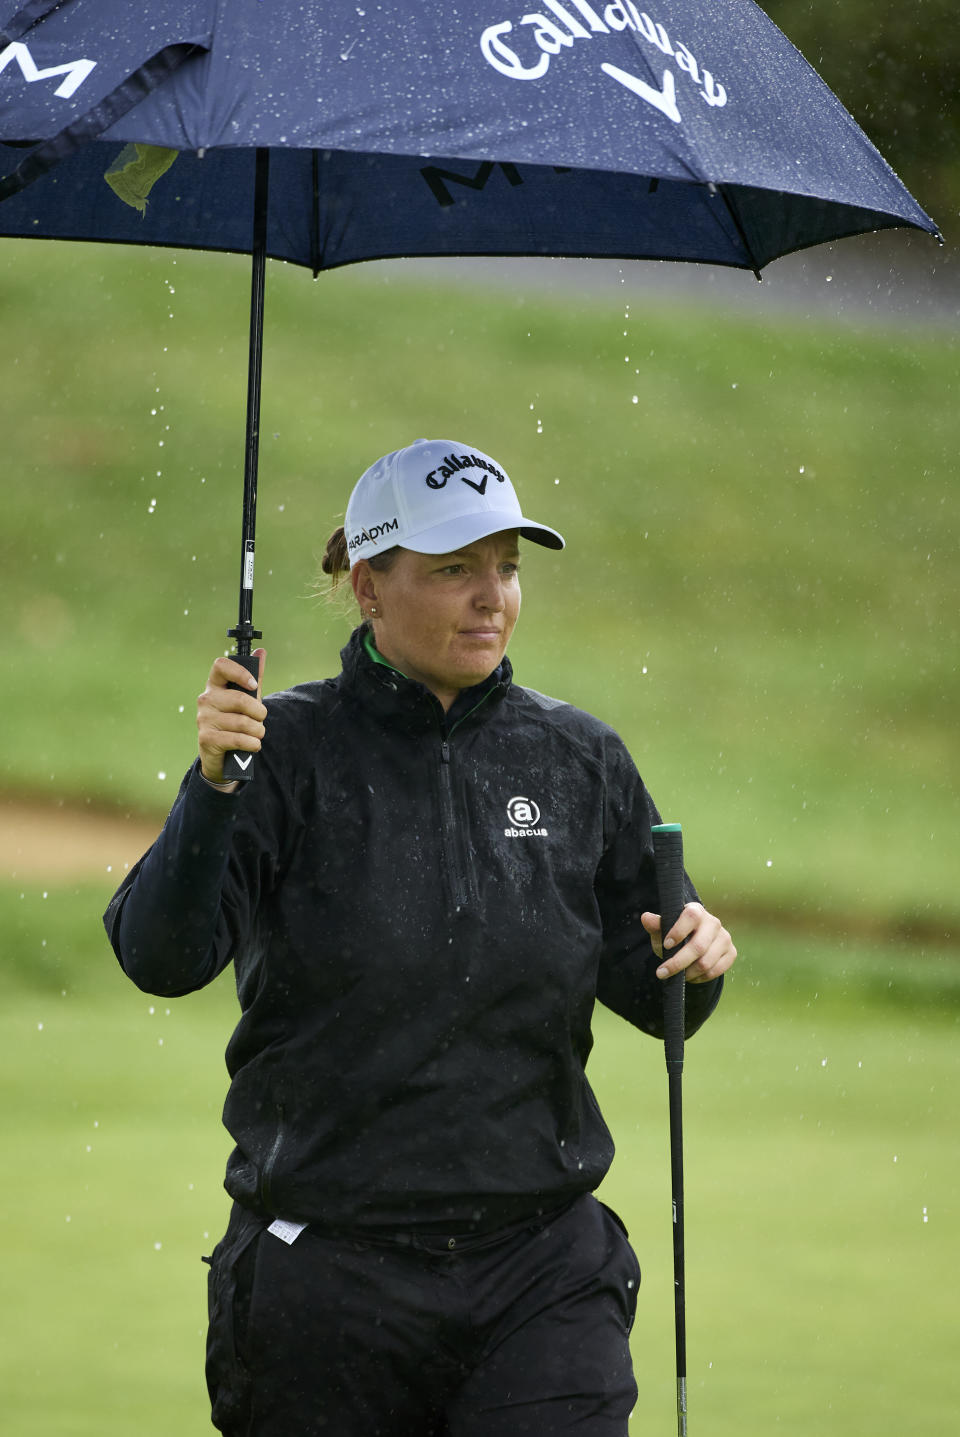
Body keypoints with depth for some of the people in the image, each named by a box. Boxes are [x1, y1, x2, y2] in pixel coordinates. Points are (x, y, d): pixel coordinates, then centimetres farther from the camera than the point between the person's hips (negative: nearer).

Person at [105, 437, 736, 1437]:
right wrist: (213, 783, -30)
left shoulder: (579, 761, 7)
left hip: (541, 1274, 2)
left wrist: (694, 958, -8)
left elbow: (650, 996, 15)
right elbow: (160, 959, -16)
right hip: (330, 1278, -2)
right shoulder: (291, 751, -4)